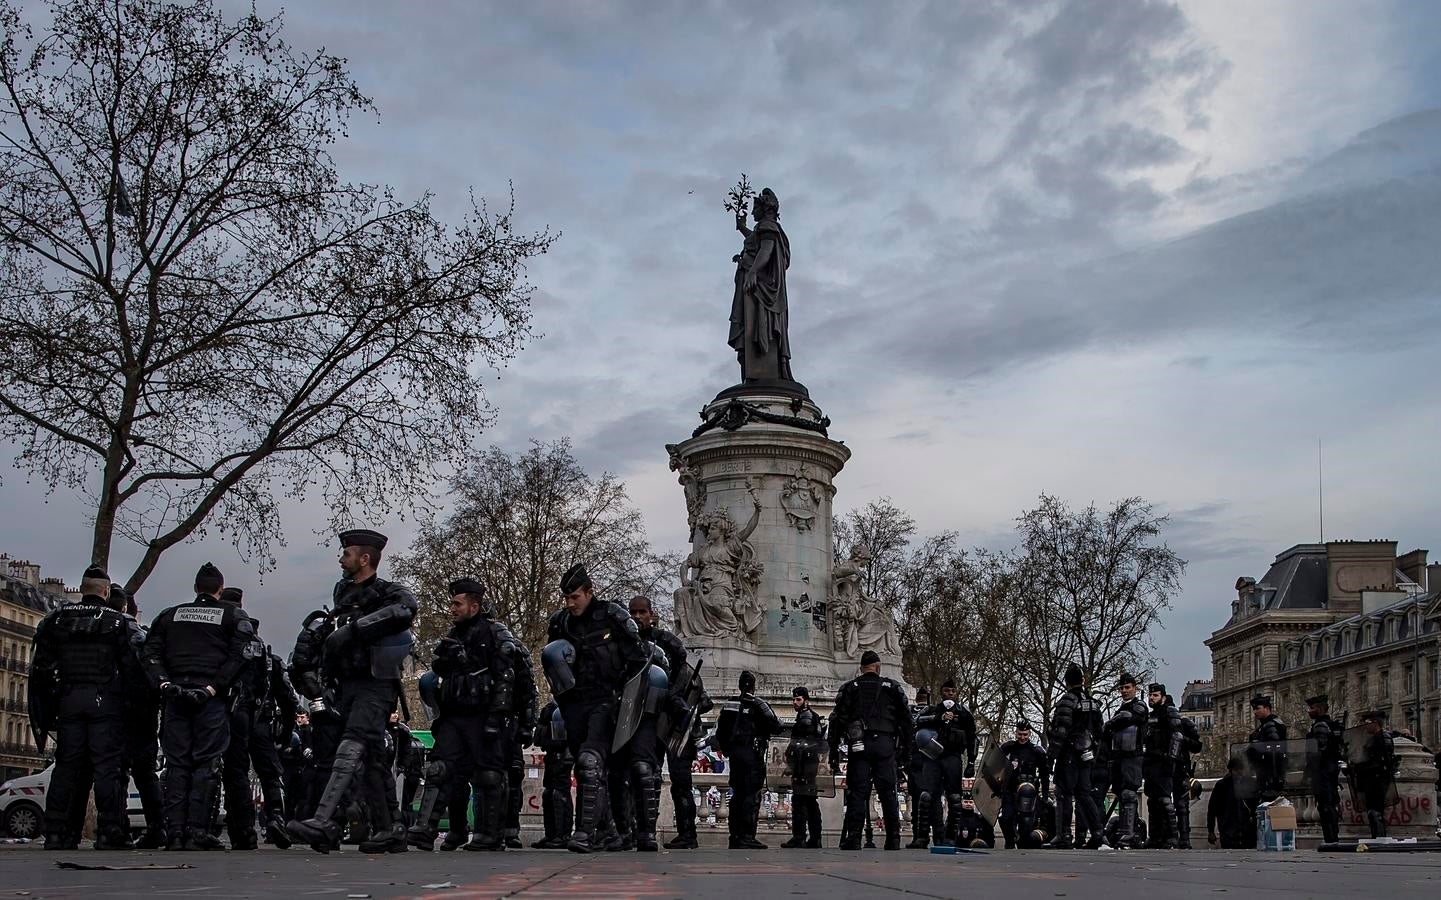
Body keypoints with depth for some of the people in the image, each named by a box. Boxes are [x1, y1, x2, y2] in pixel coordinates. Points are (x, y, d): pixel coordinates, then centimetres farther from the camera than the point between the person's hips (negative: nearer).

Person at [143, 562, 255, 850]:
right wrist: (213, 687, -10)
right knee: (207, 763, -2)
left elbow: (151, 653, 7)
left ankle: (175, 833, 1)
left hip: (175, 695, 3)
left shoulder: (170, 615, 19)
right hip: (211, 697, -3)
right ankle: (197, 831, -8)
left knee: (176, 764, 4)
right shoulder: (234, 616, 9)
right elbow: (240, 655, -6)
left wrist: (165, 684, -3)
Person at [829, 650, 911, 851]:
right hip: (886, 745, 1)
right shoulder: (893, 688, 13)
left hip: (859, 745, -1)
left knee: (857, 791, -1)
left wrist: (834, 751, 6)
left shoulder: (849, 688, 11)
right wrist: (906, 751, 14)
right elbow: (905, 721, 11)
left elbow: (837, 721, 5)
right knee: (888, 791, 4)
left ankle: (853, 837, -7)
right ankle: (893, 839, 3)